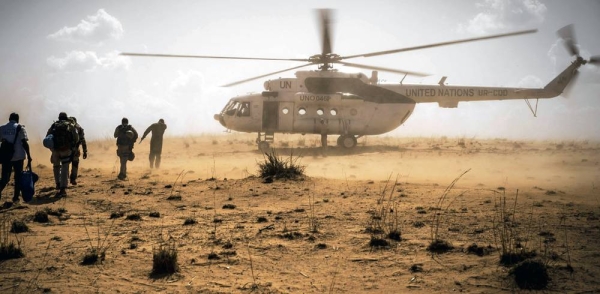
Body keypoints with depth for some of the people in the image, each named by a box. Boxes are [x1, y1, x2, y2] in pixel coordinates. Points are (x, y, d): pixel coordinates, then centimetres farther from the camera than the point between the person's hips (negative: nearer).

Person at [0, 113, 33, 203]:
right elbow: (24, 143, -10)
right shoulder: (20, 128, -5)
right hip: (18, 157, -2)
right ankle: (15, 198, 11)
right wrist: (29, 157, -8)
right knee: (18, 177, 11)